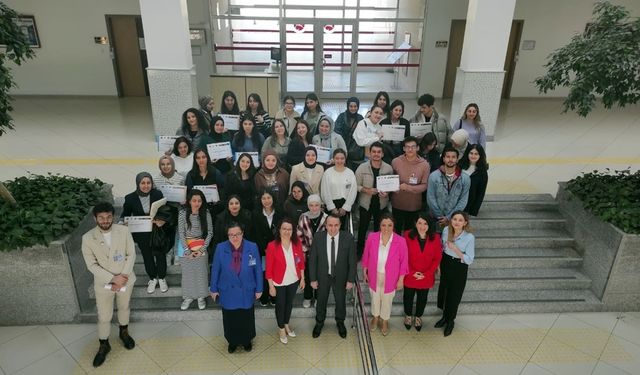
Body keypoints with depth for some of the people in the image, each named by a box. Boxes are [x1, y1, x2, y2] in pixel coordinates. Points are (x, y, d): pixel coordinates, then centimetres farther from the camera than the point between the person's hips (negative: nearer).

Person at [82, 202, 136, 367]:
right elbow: (92, 265, -14)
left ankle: (124, 333, 49)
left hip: (126, 279, 1)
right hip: (103, 283, -1)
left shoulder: (124, 231, -14)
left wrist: (123, 277, -17)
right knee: (104, 317, 12)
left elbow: (131, 255, -9)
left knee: (124, 307, 23)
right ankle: (104, 345, 36)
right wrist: (113, 278, -20)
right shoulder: (88, 238, -17)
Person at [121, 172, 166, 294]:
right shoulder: (130, 198, -12)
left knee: (160, 254, 11)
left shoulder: (158, 194, -13)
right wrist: (123, 221, -19)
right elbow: (125, 215, 1)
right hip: (141, 234, 1)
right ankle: (152, 278, 39)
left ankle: (162, 278, 34)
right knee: (147, 256, 17)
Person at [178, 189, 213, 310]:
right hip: (186, 247, 0)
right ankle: (188, 296, 24)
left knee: (201, 272, 6)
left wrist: (202, 249, -10)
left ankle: (201, 297, 22)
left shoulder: (206, 214, -8)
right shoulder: (183, 213, -10)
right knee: (187, 272, 8)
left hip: (201, 247, 0)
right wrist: (188, 251, -12)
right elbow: (181, 233, -8)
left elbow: (210, 232, -4)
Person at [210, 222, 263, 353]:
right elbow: (215, 270, -5)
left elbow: (258, 269, -7)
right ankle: (232, 342, 45)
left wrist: (259, 289, -3)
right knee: (230, 319, 18)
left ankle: (247, 341, 46)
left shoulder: (252, 247, -16)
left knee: (246, 318, 19)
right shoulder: (220, 248, -15)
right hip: (228, 292, 0)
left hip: (246, 292, 0)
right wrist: (213, 289, 1)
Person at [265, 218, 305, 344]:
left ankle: (286, 324, 48)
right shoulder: (272, 246, -21)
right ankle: (281, 329, 41)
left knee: (289, 303, 24)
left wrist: (302, 278, 4)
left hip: (294, 281, 3)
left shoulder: (297, 243, -11)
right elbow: (269, 268, -15)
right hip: (279, 283, -3)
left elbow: (301, 262, 1)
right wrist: (271, 286, -11)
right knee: (280, 305, 17)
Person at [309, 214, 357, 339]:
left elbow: (352, 261, -11)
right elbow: (312, 259, -9)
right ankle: (319, 322, 49)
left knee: (341, 301, 21)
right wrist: (313, 279, -6)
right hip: (322, 276, 0)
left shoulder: (348, 238, -21)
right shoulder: (318, 237, -19)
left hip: (341, 277, 0)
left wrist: (351, 280, -8)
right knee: (321, 301, 21)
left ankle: (340, 322, 50)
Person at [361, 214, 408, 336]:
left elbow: (404, 261, -11)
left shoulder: (400, 241, -23)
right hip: (374, 275, 1)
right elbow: (366, 255, -4)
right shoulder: (372, 237, -19)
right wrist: (364, 271, 4)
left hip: (390, 278, -1)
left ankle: (384, 321, 49)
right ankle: (375, 317, 54)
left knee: (387, 300, 22)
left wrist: (401, 279, -5)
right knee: (375, 297, 25)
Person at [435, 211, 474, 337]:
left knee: (454, 295, 12)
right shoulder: (446, 230, -12)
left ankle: (450, 321, 38)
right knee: (443, 290, 18)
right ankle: (445, 316, 44)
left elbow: (469, 260, -19)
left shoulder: (469, 237, -24)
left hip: (459, 268, -4)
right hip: (446, 263, 4)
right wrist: (438, 264, 6)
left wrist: (455, 249, -30)